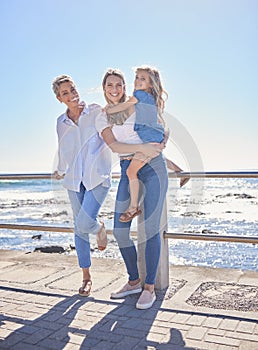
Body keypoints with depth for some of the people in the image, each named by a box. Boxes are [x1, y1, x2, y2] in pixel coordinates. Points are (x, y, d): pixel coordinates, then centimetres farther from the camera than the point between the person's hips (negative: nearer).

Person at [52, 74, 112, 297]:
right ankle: (86, 277, 21)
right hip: (74, 179, 4)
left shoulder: (96, 112, -2)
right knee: (79, 228, 7)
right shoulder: (61, 122, 9)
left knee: (84, 224, -19)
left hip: (98, 177, -4)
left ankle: (99, 229, 20)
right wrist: (60, 170, 30)